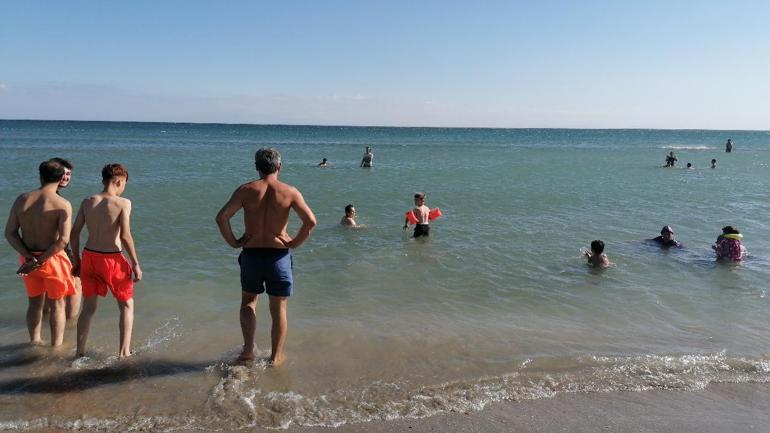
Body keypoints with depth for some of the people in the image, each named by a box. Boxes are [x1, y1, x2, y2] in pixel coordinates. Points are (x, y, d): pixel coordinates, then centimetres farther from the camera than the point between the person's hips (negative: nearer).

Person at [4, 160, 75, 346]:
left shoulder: (22, 199, -1)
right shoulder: (63, 205, -17)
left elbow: (10, 232, -4)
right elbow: (63, 240, -24)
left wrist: (29, 256, -10)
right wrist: (41, 260, -16)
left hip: (27, 259, 5)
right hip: (52, 259, -5)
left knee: (35, 302, 21)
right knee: (57, 303, 11)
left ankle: (35, 342, 34)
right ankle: (56, 347, 18)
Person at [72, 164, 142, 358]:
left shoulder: (87, 202, 1)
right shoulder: (123, 203, -13)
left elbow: (74, 232, 3)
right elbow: (125, 236, -19)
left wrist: (76, 259, 14)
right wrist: (136, 263, -12)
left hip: (89, 256, 5)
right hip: (112, 260, -4)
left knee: (88, 307, 20)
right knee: (127, 305, 15)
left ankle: (80, 352, 26)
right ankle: (124, 352, 13)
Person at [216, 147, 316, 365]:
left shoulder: (246, 190, -4)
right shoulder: (289, 192, -6)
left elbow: (221, 218, -11)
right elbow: (310, 221, -14)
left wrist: (233, 242, 1)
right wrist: (294, 243, -3)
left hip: (251, 254, 1)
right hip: (279, 255, -1)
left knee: (248, 302, 23)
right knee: (278, 309, 13)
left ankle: (248, 350, 20)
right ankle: (276, 357, 22)